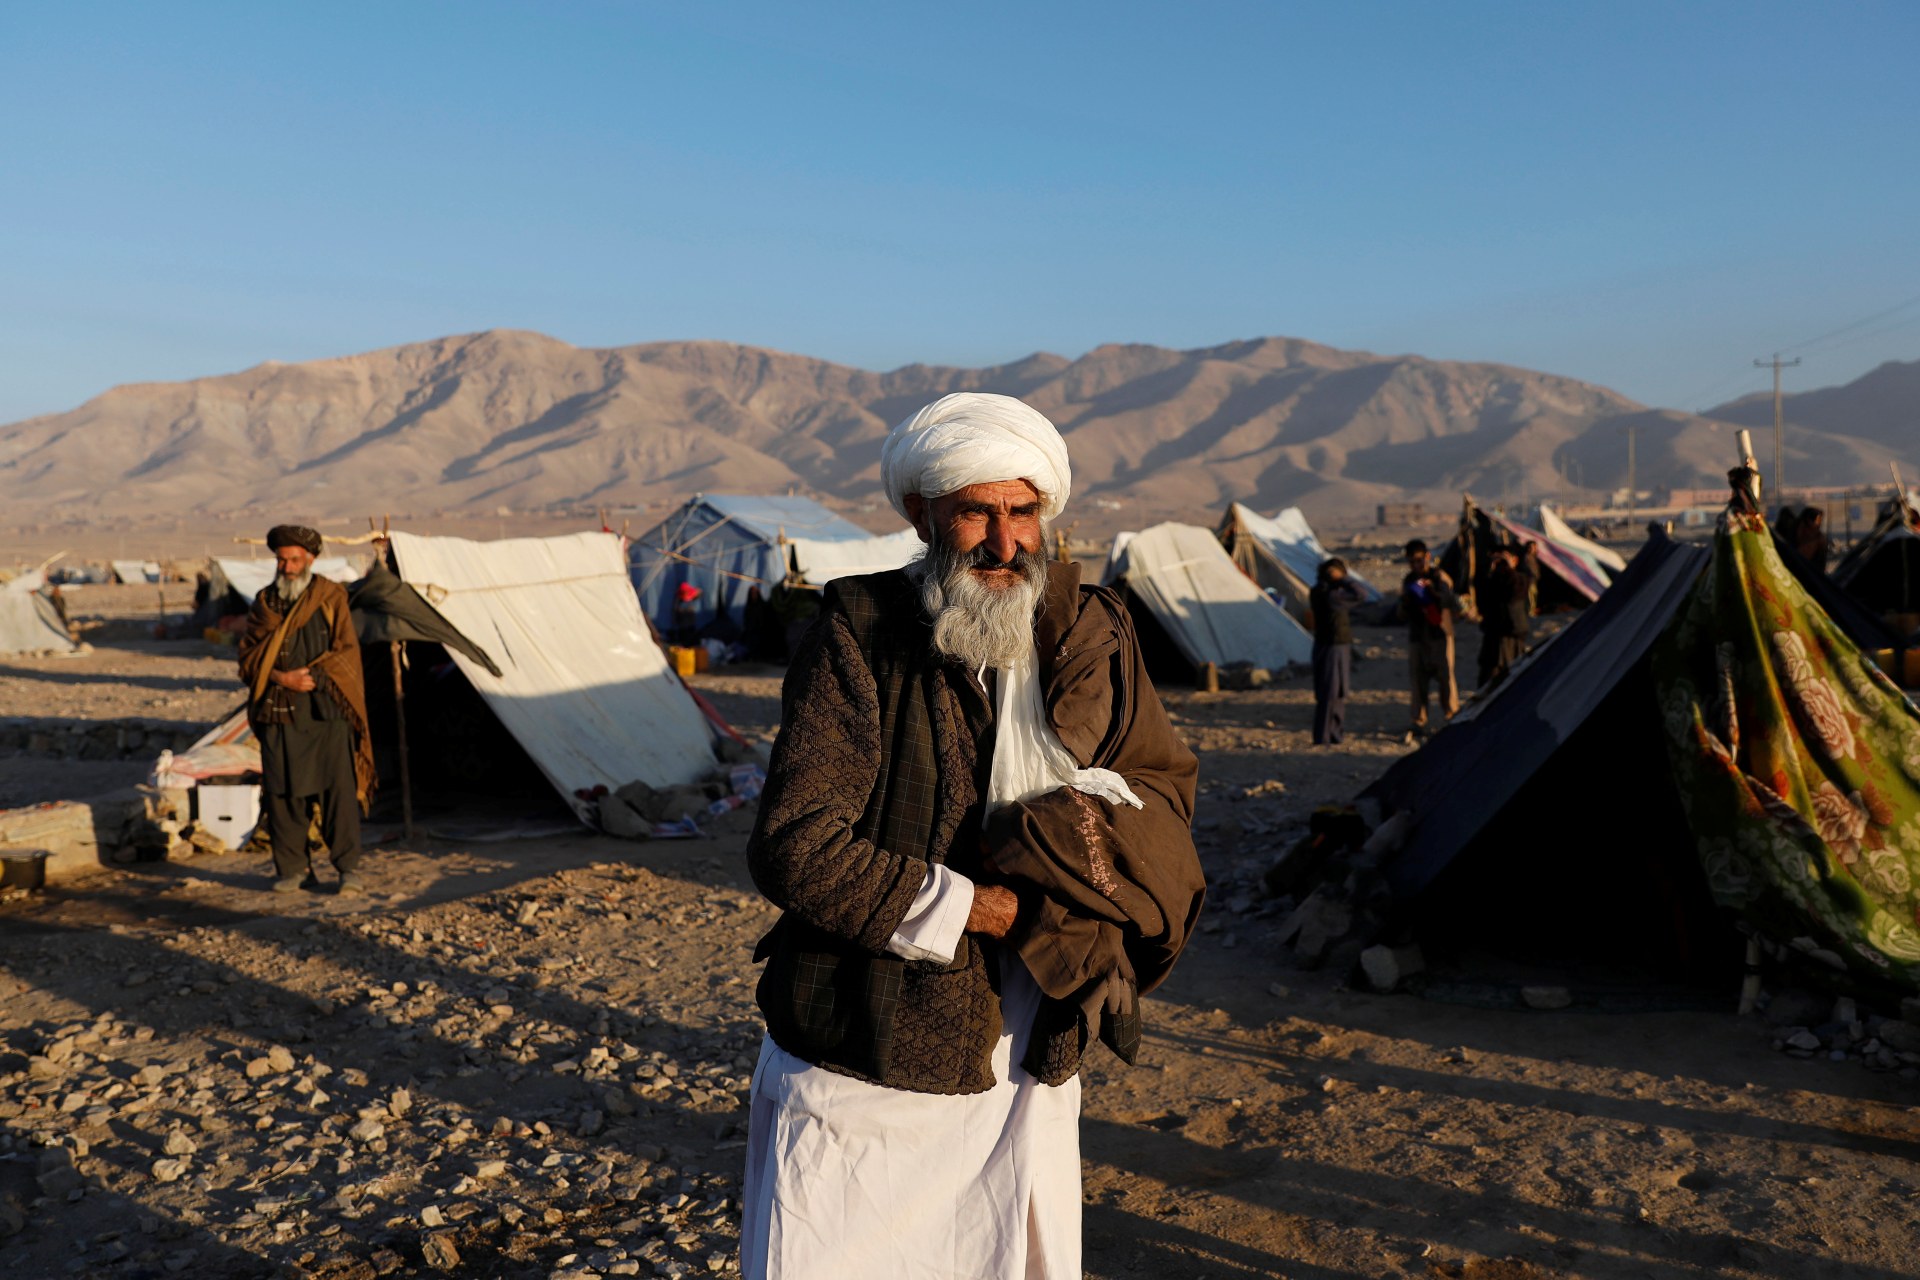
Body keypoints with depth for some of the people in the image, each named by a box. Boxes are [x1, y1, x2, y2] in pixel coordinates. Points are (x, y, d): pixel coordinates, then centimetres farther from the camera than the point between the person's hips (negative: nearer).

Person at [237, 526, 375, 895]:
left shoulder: (331, 597, 4)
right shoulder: (263, 604, 12)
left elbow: (346, 651, -1)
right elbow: (247, 658, 8)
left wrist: (313, 677, -15)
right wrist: (282, 678, -9)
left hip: (326, 711, -3)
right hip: (279, 714, 3)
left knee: (338, 788, -6)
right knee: (281, 792, 3)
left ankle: (348, 867, 2)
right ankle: (291, 869, 14)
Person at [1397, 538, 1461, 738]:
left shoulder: (1440, 577, -3)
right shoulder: (1408, 581, 10)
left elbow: (1455, 607, -10)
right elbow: (1403, 616, 15)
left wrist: (1437, 593, -24)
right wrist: (1405, 604, -7)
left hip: (1440, 634, -4)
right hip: (1417, 637, 4)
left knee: (1446, 678, -6)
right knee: (1418, 681, 3)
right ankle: (1419, 723, 8)